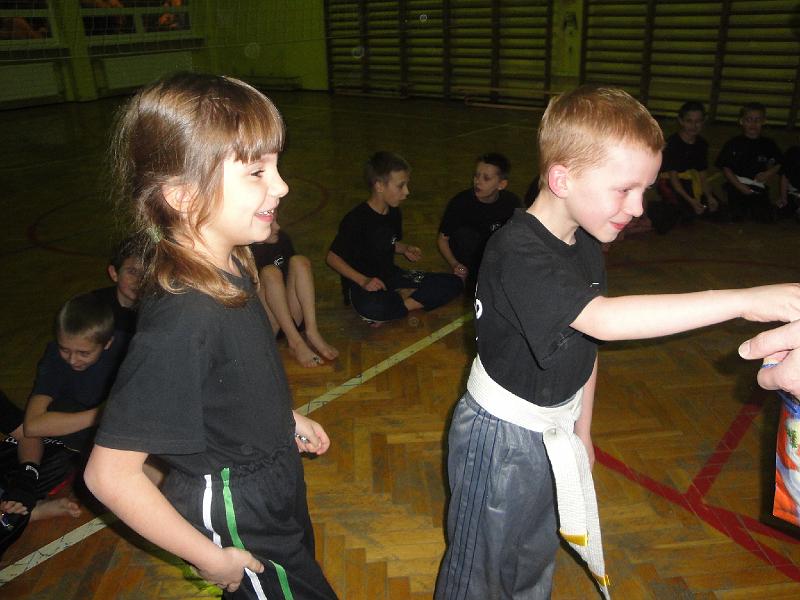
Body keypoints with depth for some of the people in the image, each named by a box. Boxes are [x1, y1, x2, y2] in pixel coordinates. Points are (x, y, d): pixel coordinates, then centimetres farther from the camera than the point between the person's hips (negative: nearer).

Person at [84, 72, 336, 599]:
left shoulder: (228, 266, -10)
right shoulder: (182, 319, -36)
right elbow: (109, 474, -30)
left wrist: (286, 418, 14)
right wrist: (211, 556, -20)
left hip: (271, 484, 8)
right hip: (237, 520, -8)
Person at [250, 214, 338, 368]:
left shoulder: (282, 239, 4)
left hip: (290, 317, 5)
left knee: (299, 261, -13)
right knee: (270, 272, -26)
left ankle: (312, 331, -26)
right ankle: (295, 342, -34)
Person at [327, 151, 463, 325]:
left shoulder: (394, 213, 5)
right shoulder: (356, 220, -18)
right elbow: (332, 257, -14)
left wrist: (406, 249, -2)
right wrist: (363, 281, -24)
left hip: (390, 276, 7)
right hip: (361, 283, -7)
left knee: (453, 283, -7)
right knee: (371, 307, -45)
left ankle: (400, 297, -18)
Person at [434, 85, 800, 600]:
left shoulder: (587, 246, -1)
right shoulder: (518, 254, -30)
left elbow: (586, 345, 7)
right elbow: (605, 320, -43)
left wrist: (582, 429, 14)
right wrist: (744, 300, -43)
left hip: (556, 432, 8)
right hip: (500, 437, -7)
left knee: (537, 555, 26)